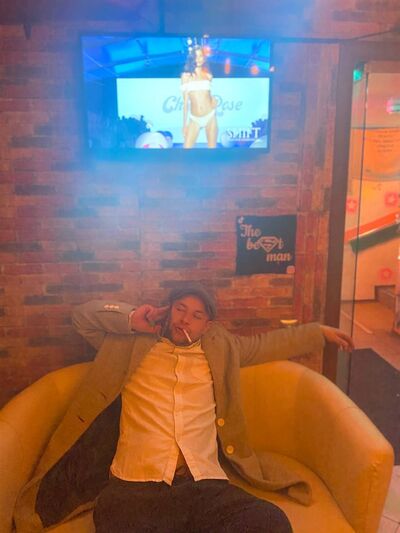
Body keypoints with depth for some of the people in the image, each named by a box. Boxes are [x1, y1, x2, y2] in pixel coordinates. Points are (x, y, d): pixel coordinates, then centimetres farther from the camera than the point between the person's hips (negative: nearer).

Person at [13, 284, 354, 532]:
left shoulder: (221, 348, 23)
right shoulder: (133, 344, 18)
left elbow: (271, 343, 33)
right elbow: (84, 315, 22)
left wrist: (320, 332, 37)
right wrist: (131, 320, 7)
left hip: (205, 484, 3)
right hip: (135, 485, -3)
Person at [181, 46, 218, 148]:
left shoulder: (208, 75, 9)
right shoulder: (186, 76, 4)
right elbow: (185, 101, 5)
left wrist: (213, 100, 3)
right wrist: (185, 124, 3)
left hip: (210, 116, 1)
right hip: (195, 119, -1)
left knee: (212, 147, 3)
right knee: (186, 148, -9)